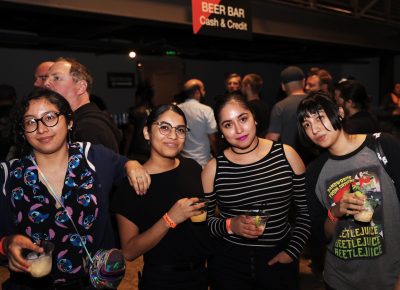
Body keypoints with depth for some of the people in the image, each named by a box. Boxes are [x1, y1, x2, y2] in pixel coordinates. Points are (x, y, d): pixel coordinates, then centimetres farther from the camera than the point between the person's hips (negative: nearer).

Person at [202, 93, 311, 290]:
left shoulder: (286, 155, -6)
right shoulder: (213, 169, -8)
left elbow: (306, 210, 1)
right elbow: (202, 220, -2)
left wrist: (292, 251, -4)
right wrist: (229, 226, -19)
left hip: (278, 261, 1)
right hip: (228, 263, 0)